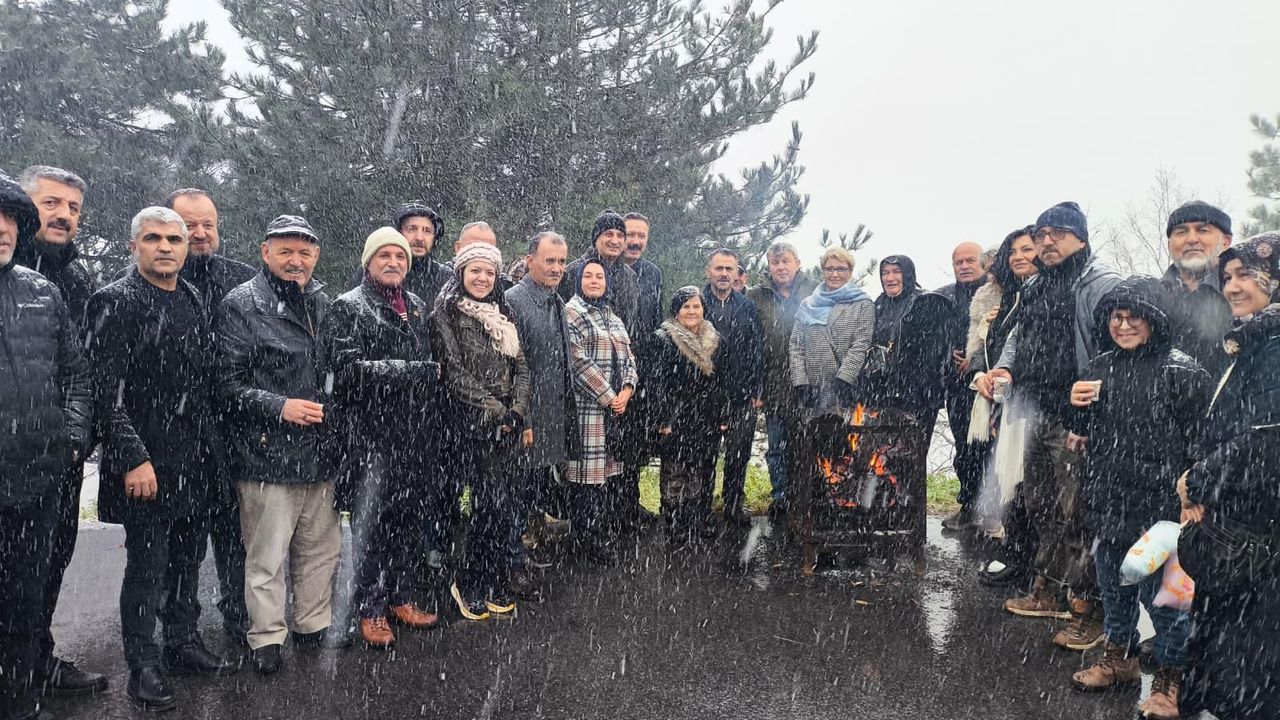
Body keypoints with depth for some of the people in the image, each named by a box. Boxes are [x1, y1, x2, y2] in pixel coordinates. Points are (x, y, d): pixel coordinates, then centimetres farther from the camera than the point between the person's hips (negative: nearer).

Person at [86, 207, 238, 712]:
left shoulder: (193, 301, 11)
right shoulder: (117, 302, -9)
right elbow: (107, 391, -15)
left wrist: (211, 449, 12)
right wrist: (134, 459, -19)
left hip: (196, 462, 6)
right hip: (148, 465, -6)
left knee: (187, 561, 15)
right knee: (146, 566, 3)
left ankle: (184, 644, 31)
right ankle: (143, 666, 17)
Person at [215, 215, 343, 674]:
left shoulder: (323, 303, 12)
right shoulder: (241, 306, -6)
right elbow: (227, 383, -11)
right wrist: (279, 407, -20)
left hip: (320, 453, 6)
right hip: (266, 458, -6)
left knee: (321, 550, 16)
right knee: (266, 560, 4)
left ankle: (314, 626, 32)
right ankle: (267, 638, 20)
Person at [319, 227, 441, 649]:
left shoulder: (417, 307, 15)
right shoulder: (348, 308, -6)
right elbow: (348, 369, -19)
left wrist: (429, 424, 10)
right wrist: (418, 372, -15)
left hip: (416, 437, 6)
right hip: (370, 438, -6)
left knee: (409, 523, 14)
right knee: (371, 527, 3)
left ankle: (401, 597, 29)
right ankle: (370, 610, 17)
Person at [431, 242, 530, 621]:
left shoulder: (502, 314, 16)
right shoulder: (447, 314, -2)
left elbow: (521, 367, 13)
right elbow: (455, 374, -9)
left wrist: (519, 412, -1)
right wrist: (493, 409, -11)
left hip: (510, 419, 5)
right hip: (474, 421, -5)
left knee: (498, 504, 5)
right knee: (493, 501, -9)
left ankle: (493, 586, 16)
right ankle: (470, 584, 8)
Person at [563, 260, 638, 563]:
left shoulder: (613, 319, 20)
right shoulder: (571, 313, -4)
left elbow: (628, 359, 17)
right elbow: (579, 361, -13)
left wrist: (626, 391, -2)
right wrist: (608, 397, -13)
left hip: (615, 406, 7)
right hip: (587, 405, -7)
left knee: (605, 468, 9)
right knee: (587, 472, -5)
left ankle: (605, 536, 16)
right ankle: (592, 541, 2)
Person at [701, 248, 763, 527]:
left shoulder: (747, 306, 9)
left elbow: (757, 350, 10)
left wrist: (757, 390, 5)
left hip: (742, 396, 3)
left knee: (739, 454, 9)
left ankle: (734, 504, 22)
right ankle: (702, 507, 18)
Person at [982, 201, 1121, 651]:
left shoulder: (1100, 283, -10)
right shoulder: (1036, 289, 16)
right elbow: (1019, 337, 23)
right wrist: (1004, 368, 1)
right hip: (1036, 418, 9)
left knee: (1076, 516, -6)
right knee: (1041, 508, 17)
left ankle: (1090, 612, 6)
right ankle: (1046, 592, 32)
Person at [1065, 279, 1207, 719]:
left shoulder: (1181, 371, -10)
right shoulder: (1099, 367, 8)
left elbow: (1200, 440, -10)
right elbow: (1083, 433, 17)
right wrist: (1077, 407, -3)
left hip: (1159, 505, -6)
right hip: (1106, 499, 6)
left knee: (1161, 593, 4)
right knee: (1113, 586, 19)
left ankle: (1170, 678, 22)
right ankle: (1119, 658, 37)